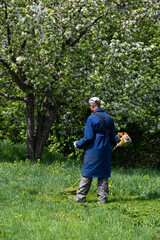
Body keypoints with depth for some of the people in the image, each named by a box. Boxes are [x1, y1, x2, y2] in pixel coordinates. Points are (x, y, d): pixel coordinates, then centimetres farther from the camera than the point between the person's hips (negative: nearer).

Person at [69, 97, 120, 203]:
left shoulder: (91, 119, -11)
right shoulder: (109, 118, 9)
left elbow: (88, 137, -14)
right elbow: (113, 137, 13)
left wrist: (78, 144, 0)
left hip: (93, 150, -6)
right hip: (106, 151, 6)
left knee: (87, 174, 0)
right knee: (103, 174, 9)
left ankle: (81, 197, 2)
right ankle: (103, 197, 7)